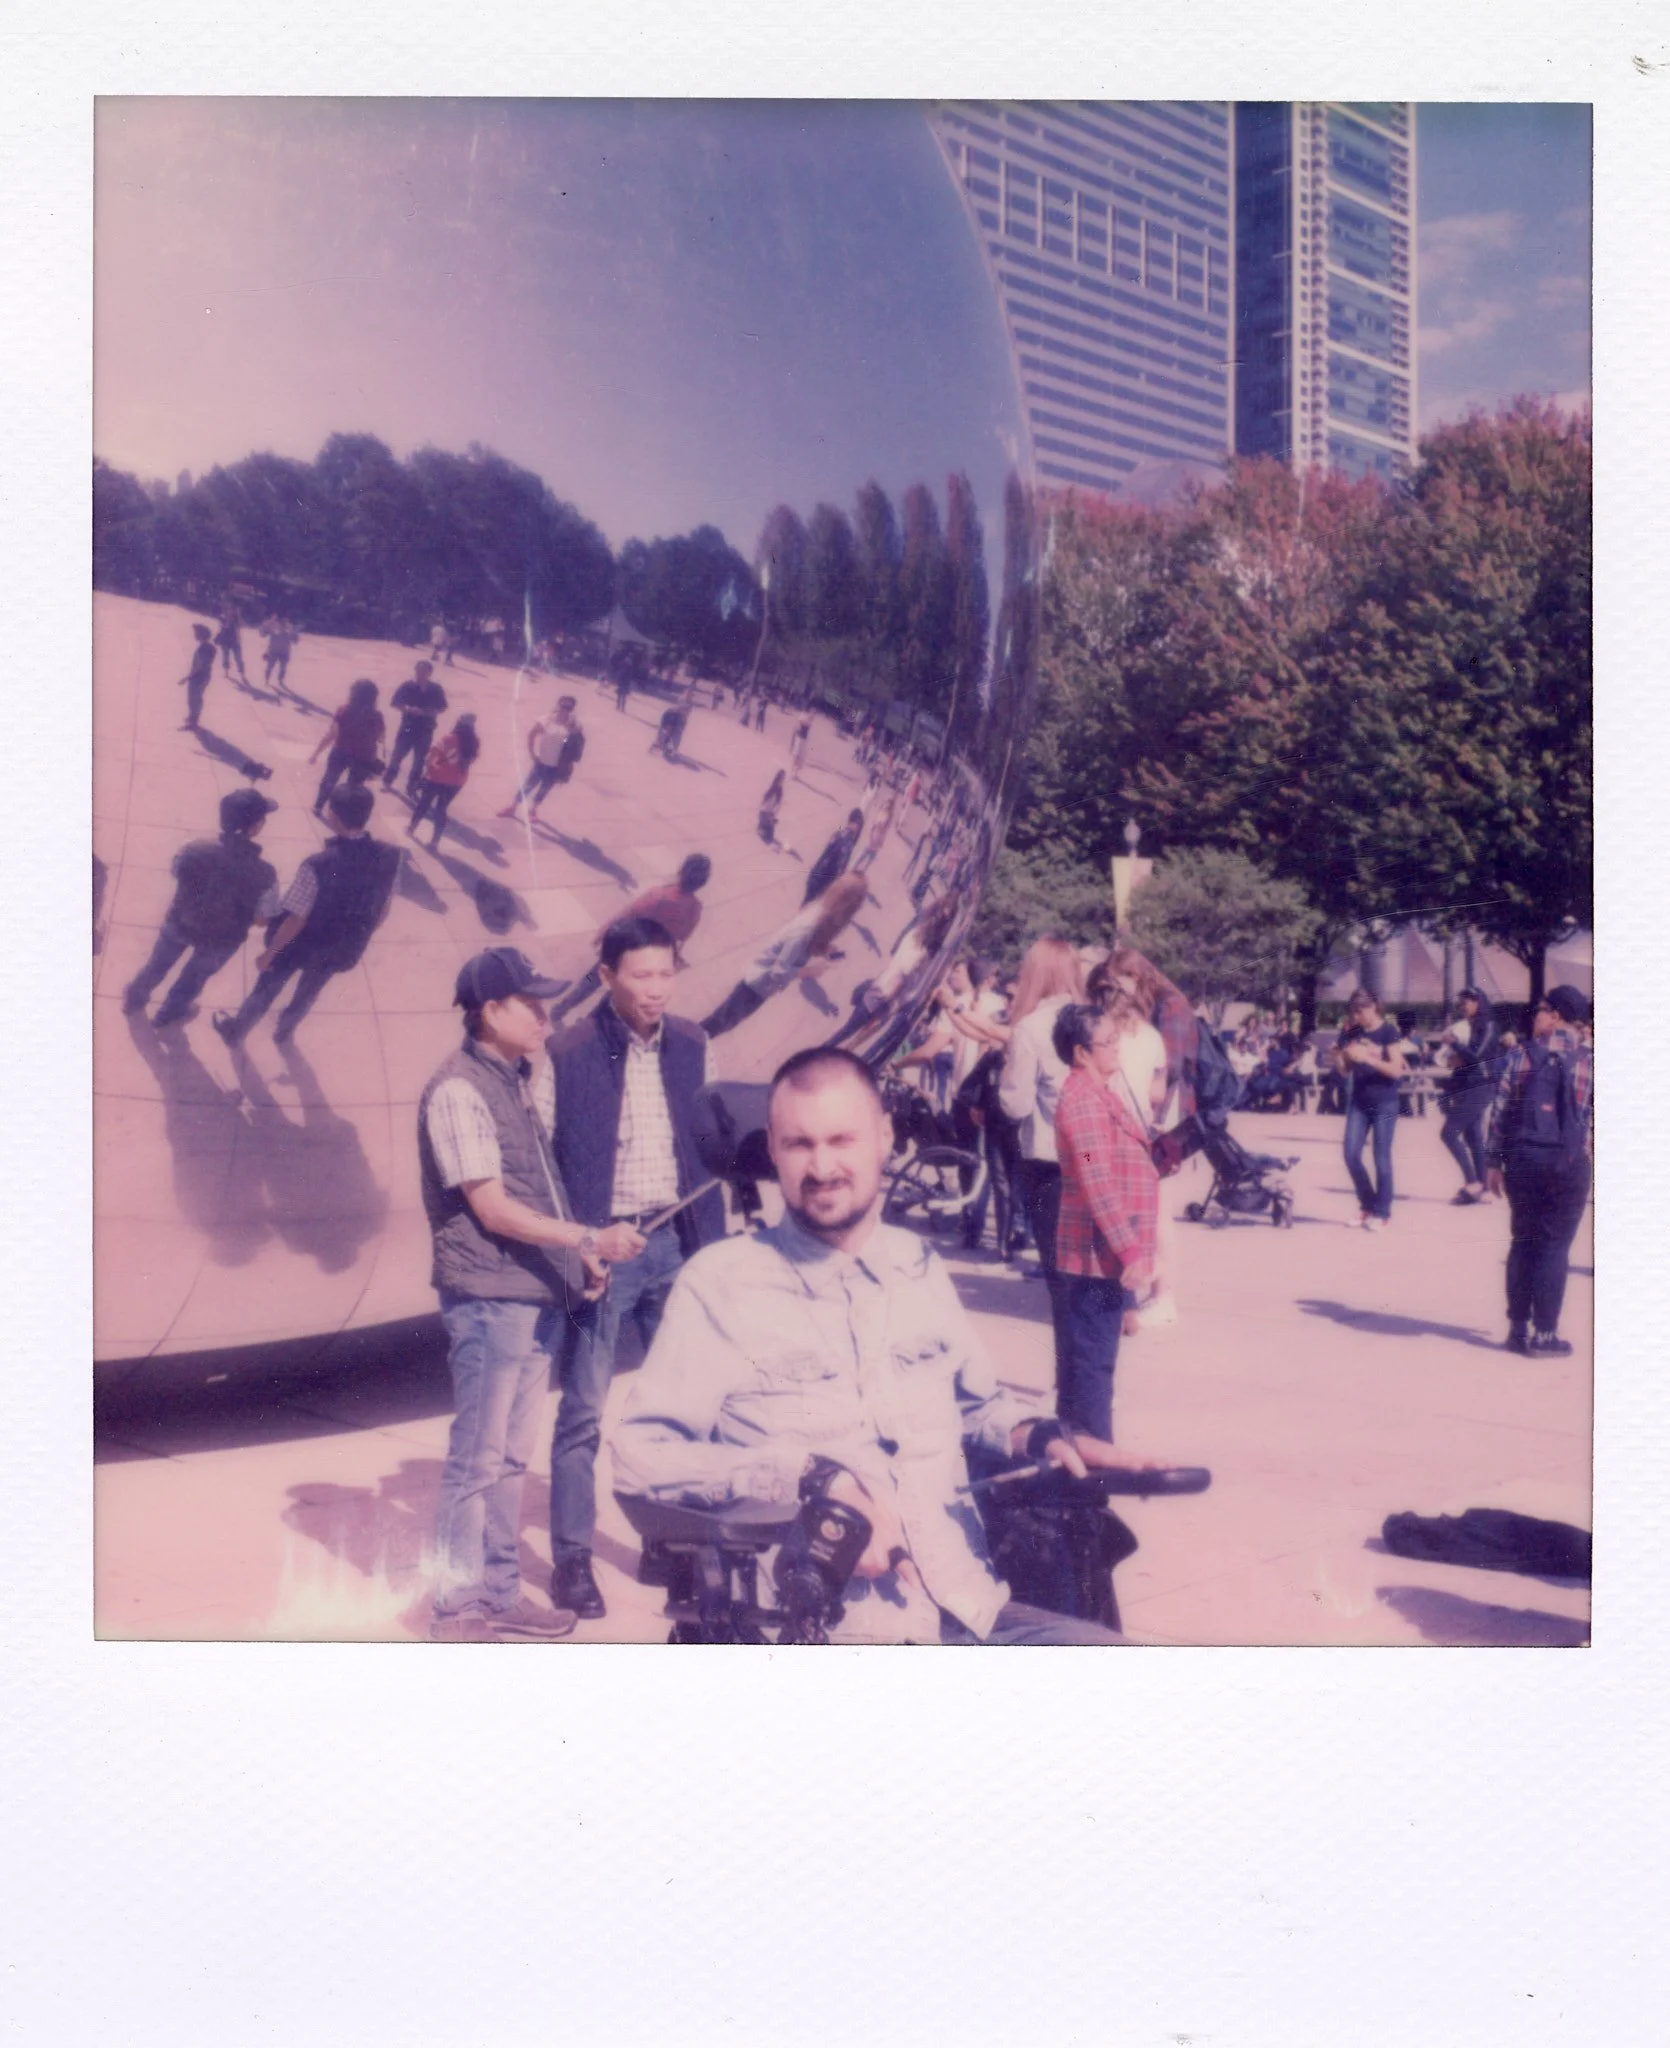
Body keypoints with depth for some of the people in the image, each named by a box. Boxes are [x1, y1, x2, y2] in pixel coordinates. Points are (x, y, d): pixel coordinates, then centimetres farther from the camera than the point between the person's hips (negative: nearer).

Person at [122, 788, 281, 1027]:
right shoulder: (262, 874, -35)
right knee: (194, 977, 31)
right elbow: (263, 918, -20)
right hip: (221, 940, -2)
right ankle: (169, 1014, 57)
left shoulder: (195, 850, -28)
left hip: (181, 923, 2)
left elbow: (177, 872, -6)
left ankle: (135, 999, 60)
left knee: (158, 964, 33)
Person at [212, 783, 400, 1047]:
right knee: (308, 992, 34)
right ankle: (283, 1030, 60)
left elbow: (295, 920, -25)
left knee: (266, 988, 26)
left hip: (302, 945, -4)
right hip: (344, 950, 4)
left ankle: (235, 1029, 52)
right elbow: (382, 910, -5)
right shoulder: (389, 858, -21)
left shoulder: (318, 865, -35)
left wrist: (269, 953, -9)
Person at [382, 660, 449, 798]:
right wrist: (408, 709, -25)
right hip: (407, 728, -1)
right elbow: (396, 703, -8)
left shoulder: (436, 689, -6)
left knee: (419, 761, 10)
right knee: (397, 755, 7)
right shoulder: (407, 686, -11)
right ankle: (387, 781, 29)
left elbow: (442, 708, 2)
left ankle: (411, 789, 26)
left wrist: (432, 712, -18)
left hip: (426, 730, 2)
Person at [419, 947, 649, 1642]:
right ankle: (456, 1607, 8)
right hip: (488, 1297, -8)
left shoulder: (523, 1076, 13)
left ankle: (501, 1593, 23)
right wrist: (590, 1239, -21)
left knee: (511, 1454, 14)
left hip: (537, 1293, 8)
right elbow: (493, 1209, -17)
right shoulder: (458, 1089, -14)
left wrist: (579, 1251, 11)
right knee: (477, 1458, -1)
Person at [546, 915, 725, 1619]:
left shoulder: (692, 1046, 4)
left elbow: (709, 1145, 11)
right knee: (584, 1410, 1)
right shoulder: (569, 1055, -10)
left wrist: (711, 1244, 8)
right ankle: (571, 1557, 11)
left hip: (675, 1244, 5)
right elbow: (548, 1160, -7)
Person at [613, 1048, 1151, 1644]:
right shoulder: (722, 1282, -1)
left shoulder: (920, 1268, 16)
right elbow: (639, 1457, -9)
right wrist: (813, 1477, -18)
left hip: (970, 1612, 5)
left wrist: (1043, 1435, 10)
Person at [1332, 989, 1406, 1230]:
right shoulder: (1352, 1033, 5)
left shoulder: (1388, 1032, -7)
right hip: (1358, 1102, 5)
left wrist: (1366, 1057, -24)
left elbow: (1396, 1070, -14)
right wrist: (1337, 1055, -11)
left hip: (1384, 1103, -5)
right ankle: (1367, 1205, 17)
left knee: (1381, 1158, -2)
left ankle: (1382, 1213, 8)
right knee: (1351, 1155, 0)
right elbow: (1344, 1072, 10)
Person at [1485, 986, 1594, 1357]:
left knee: (1523, 1242, 12)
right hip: (1569, 1161, -2)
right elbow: (1598, 1114, -2)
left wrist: (1493, 1161, 7)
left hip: (1523, 1157, 2)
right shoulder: (1590, 1059, 0)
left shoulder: (1522, 1055, 3)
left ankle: (1517, 1328, 16)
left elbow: (1500, 1110, 2)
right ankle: (1544, 1334, 1)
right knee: (1554, 1246, 2)